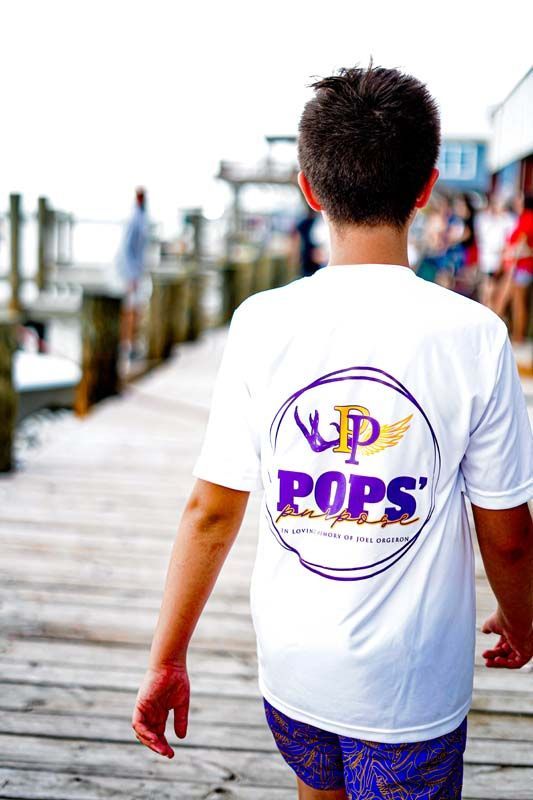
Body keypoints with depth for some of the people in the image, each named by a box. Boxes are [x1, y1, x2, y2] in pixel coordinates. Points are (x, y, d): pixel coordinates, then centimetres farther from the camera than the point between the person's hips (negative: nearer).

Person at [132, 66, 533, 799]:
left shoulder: (263, 324, -12)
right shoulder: (473, 335, -15)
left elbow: (210, 512, -8)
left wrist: (167, 659, 4)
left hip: (290, 665, 2)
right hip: (411, 684, -2)